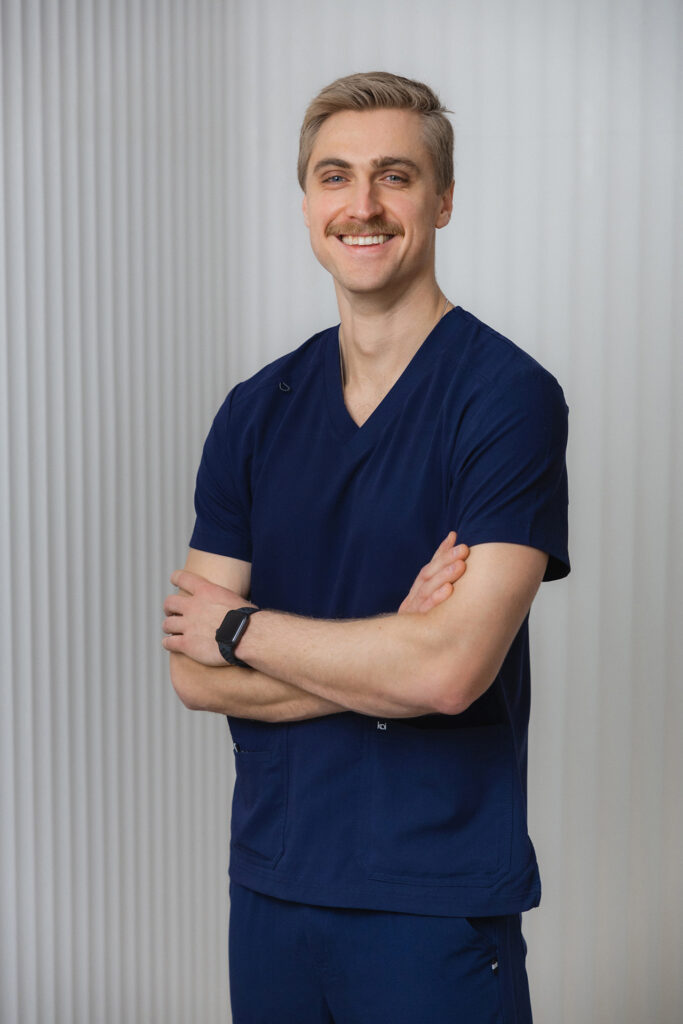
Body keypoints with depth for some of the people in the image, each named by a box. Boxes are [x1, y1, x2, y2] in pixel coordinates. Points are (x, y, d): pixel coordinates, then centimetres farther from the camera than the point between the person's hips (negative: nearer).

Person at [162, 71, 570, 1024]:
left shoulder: (510, 396, -11)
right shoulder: (255, 410, 4)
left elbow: (451, 672, -21)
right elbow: (195, 674, -1)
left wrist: (238, 626, -9)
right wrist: (389, 651, -16)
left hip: (436, 899, -4)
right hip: (270, 877, 5)